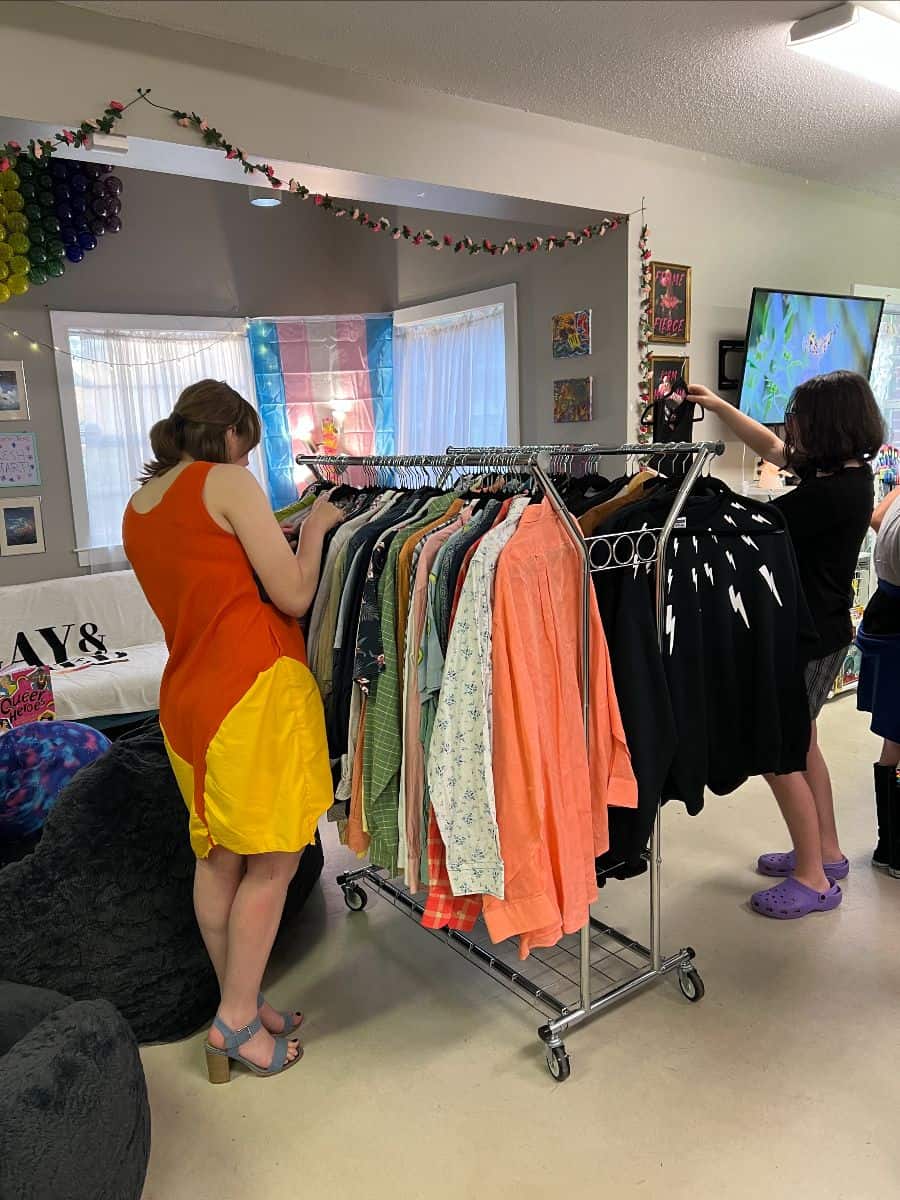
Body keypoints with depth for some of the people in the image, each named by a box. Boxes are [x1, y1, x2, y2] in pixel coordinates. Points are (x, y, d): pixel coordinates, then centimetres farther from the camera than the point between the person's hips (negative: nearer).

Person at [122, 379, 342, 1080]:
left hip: (186, 699, 9)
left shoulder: (137, 509, 14)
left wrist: (276, 535, 23)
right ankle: (238, 1019, 16)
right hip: (256, 691, -8)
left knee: (218, 858, 16)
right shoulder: (227, 481, -9)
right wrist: (316, 529, 5)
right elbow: (294, 596, -11)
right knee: (272, 862, 5)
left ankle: (239, 1005, 31)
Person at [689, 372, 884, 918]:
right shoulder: (850, 471, 4)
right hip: (825, 630, 10)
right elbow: (772, 447, 16)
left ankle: (813, 880, 17)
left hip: (807, 638, -10)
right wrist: (719, 406, 17)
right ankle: (827, 853, 38)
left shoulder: (828, 492, -26)